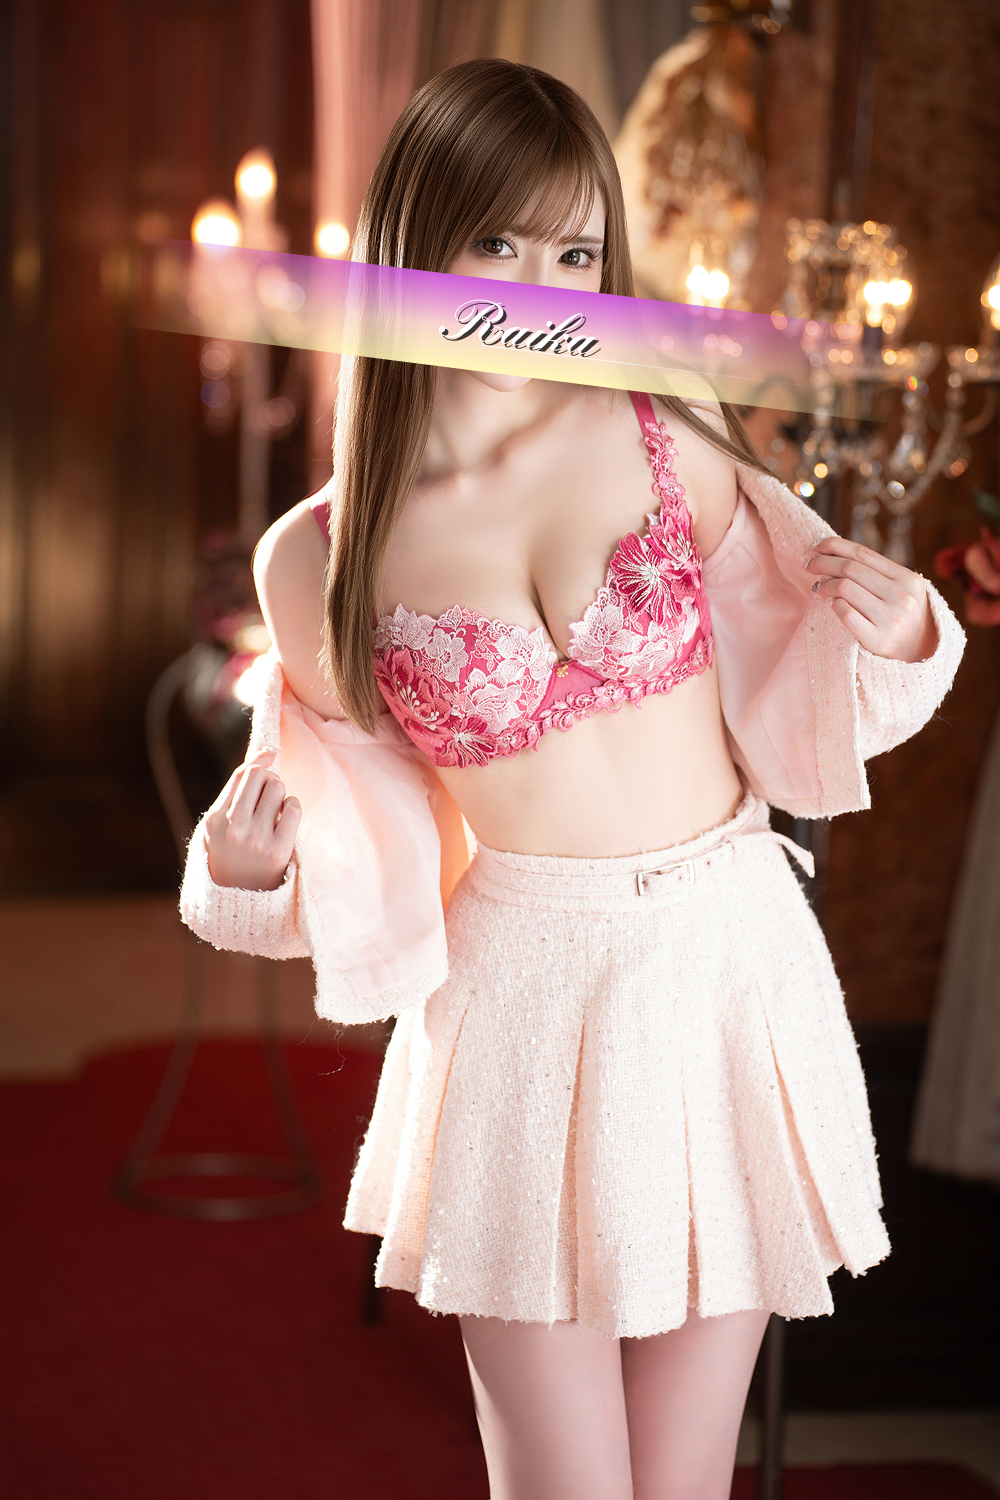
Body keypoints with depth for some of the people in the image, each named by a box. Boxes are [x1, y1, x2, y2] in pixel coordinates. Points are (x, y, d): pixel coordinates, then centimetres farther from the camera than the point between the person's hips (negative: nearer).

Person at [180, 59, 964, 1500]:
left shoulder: (665, 439, -2)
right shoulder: (321, 559, -3)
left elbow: (792, 696, 9)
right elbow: (346, 828, 8)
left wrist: (894, 626, -11)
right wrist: (247, 865, -12)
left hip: (732, 965, 1)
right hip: (526, 995, -1)